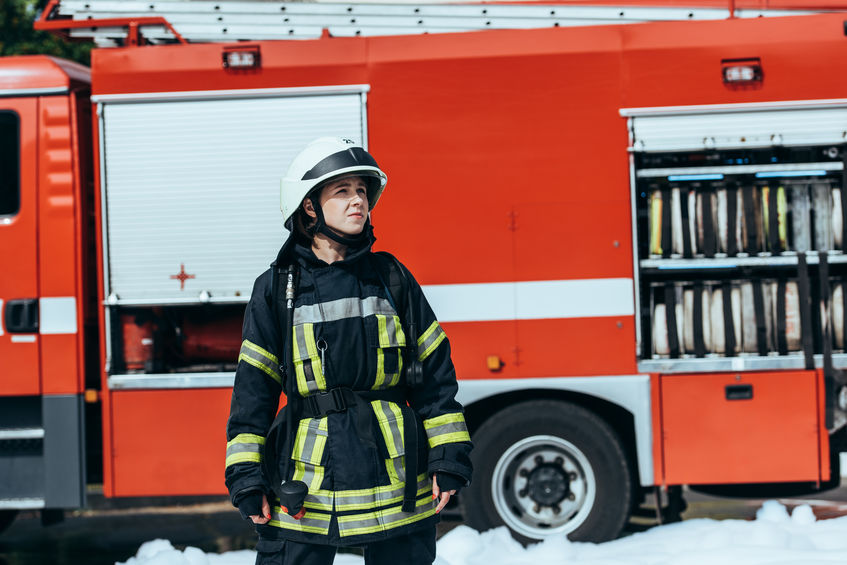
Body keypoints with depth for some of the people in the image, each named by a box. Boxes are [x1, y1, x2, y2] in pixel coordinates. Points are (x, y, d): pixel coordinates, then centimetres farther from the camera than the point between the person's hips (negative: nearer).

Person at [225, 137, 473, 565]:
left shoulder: (392, 278, 7)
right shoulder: (276, 289, 3)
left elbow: (434, 372, 7)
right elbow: (253, 386, 3)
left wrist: (449, 456, 1)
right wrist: (246, 474, -2)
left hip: (395, 480, 2)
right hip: (307, 487, -1)